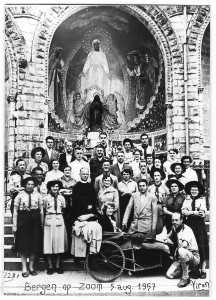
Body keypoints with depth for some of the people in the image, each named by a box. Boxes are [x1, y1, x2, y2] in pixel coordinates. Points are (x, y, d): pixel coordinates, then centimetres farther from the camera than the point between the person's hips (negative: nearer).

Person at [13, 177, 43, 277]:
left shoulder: (38, 196, 4)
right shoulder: (20, 196, -1)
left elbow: (41, 211, 6)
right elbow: (15, 212, 0)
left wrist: (42, 223, 1)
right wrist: (14, 225, -4)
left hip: (35, 221, 2)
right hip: (23, 221, -2)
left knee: (34, 244, 6)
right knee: (23, 245, 2)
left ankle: (31, 267, 21)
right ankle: (24, 268, 12)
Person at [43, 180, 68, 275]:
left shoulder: (61, 198, 7)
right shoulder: (46, 198, 2)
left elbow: (64, 209, 11)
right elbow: (43, 210, 3)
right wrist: (43, 221, -4)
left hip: (59, 220, 2)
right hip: (49, 220, -1)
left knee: (59, 242, 2)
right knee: (48, 242, -1)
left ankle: (58, 265, 11)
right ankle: (50, 266, 7)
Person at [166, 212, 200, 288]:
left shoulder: (187, 229, -17)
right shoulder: (174, 229, 7)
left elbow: (185, 244, -32)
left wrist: (176, 250, -21)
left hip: (194, 257, -7)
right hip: (181, 258, 7)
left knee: (181, 251, -39)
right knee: (169, 274, -10)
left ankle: (185, 278, -22)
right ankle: (187, 270, 14)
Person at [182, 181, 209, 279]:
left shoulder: (202, 200, 5)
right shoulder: (186, 200, 13)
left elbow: (203, 214, -7)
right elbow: (183, 211, -3)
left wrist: (189, 212, -9)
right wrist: (195, 212, -13)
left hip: (199, 226, -2)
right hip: (189, 225, 2)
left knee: (201, 246, -3)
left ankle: (203, 270, 3)